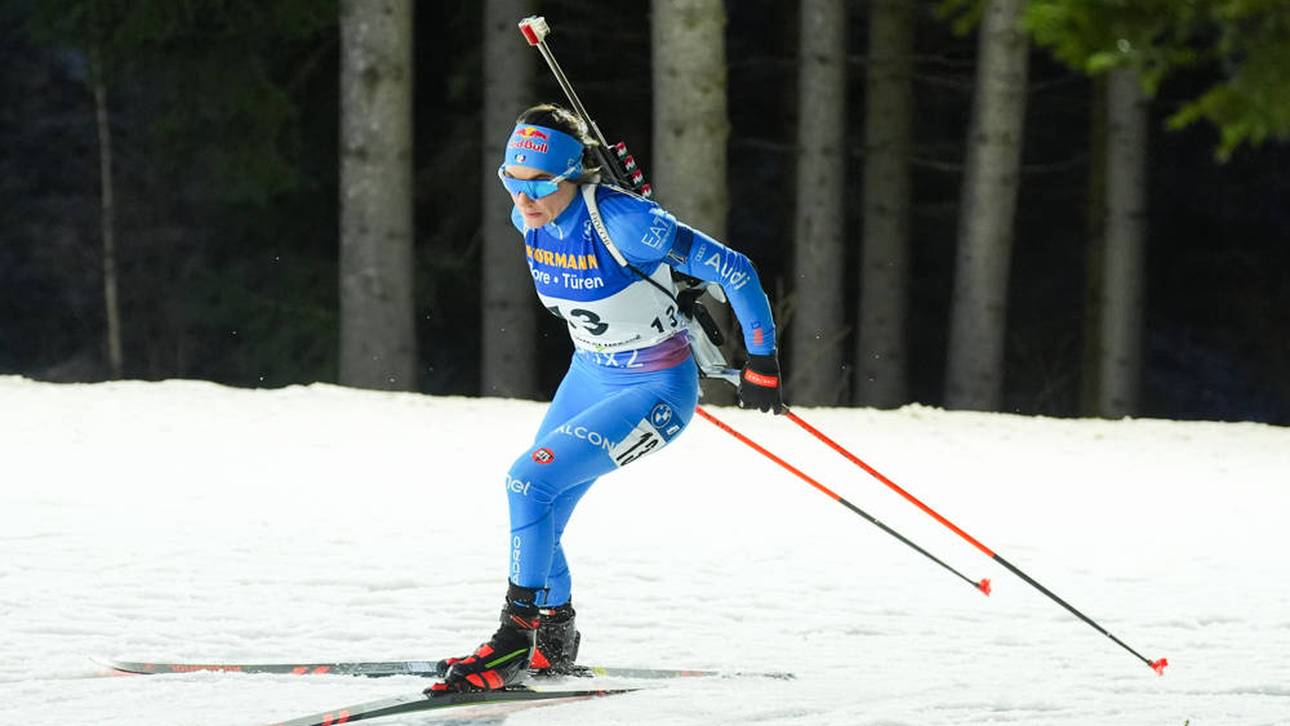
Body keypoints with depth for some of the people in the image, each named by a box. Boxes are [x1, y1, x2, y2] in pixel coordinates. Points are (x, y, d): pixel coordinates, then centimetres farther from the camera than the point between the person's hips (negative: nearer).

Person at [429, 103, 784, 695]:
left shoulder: (622, 222, -30)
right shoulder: (529, 220, -8)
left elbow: (734, 271, -22)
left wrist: (762, 362, -14)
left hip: (656, 391, -8)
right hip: (590, 377, 8)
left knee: (530, 482, -21)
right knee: (534, 520, 8)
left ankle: (514, 646, -12)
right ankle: (554, 644, 32)